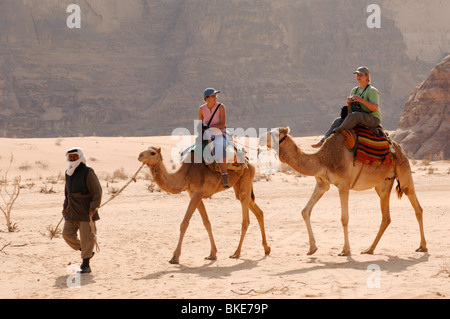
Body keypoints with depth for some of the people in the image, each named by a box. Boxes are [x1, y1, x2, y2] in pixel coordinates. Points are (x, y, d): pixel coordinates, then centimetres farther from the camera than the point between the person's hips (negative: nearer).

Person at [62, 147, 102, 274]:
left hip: (86, 210, -7)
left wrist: (93, 207, -17)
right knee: (67, 234, 3)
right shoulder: (68, 173, 14)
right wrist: (65, 207, 20)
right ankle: (87, 252, 23)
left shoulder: (87, 172, -9)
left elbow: (97, 191, -11)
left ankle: (86, 265, 6)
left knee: (86, 237, -4)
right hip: (72, 210, 8)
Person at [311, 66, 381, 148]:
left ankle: (336, 132, -28)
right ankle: (324, 141, -21)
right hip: (359, 119, 8)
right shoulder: (355, 90, 13)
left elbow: (375, 108, -21)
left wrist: (361, 100, -28)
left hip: (373, 119, -8)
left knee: (354, 115, -35)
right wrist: (348, 102, -5)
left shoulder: (372, 91, -10)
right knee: (339, 120, -9)